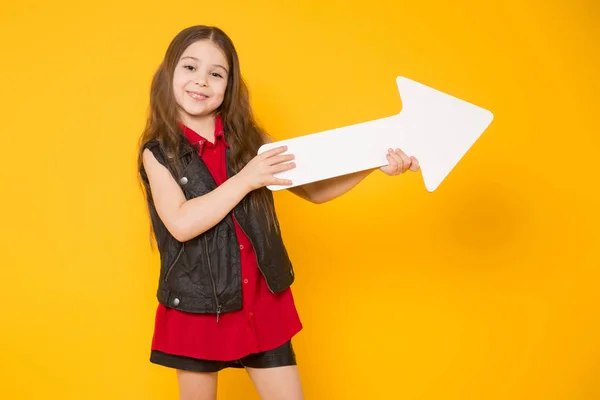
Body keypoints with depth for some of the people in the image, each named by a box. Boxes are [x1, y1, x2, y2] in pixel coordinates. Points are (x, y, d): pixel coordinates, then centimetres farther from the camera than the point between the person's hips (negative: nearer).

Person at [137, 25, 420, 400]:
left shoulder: (249, 140, 2)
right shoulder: (158, 153, -6)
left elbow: (313, 189, 2)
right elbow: (182, 224, -20)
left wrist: (374, 164, -11)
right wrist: (245, 179, -20)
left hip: (262, 303, 2)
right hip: (197, 307, -2)